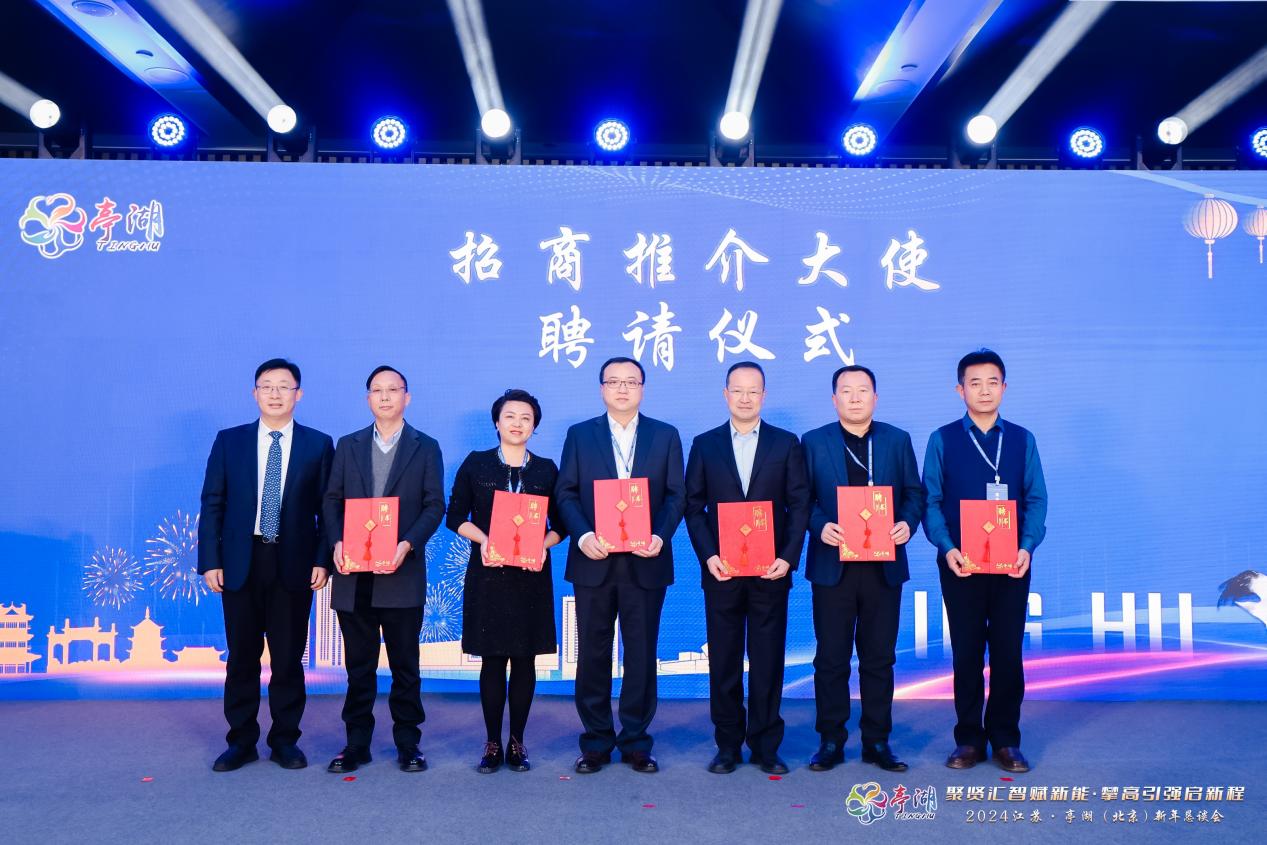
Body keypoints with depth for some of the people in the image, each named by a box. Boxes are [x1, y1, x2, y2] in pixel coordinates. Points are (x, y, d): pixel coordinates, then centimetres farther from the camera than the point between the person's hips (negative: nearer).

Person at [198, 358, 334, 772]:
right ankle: (241, 741, 21)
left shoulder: (318, 445, 3)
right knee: (242, 656, 8)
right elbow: (212, 504, 4)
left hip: (294, 565, -1)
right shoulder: (229, 441, 5)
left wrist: (322, 560, -7)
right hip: (240, 563, 1)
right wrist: (210, 561, -3)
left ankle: (285, 740, 20)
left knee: (288, 657, 6)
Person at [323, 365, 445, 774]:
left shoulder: (425, 448, 5)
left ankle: (407, 743, 15)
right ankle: (356, 743, 18)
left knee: (404, 664, 5)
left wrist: (407, 545, -16)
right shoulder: (348, 445, 12)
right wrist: (337, 542, -8)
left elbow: (435, 506, -1)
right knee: (358, 664, 9)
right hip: (353, 573, 2)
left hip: (402, 572, -2)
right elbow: (332, 500, 9)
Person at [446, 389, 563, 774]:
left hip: (531, 576, 1)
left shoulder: (546, 470, 7)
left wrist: (543, 545, -12)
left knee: (525, 659, 4)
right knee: (492, 659, 2)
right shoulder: (475, 464, 5)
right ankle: (493, 743, 11)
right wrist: (483, 540, -13)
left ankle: (517, 742, 14)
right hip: (488, 574, -1)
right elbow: (455, 516, 4)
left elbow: (559, 524, 8)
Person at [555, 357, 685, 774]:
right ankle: (596, 743, 18)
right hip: (594, 561, 0)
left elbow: (676, 495, 2)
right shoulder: (579, 435, 7)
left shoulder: (666, 436, 7)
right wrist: (582, 535, -15)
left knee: (642, 655, 5)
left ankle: (636, 742, 18)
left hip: (645, 563, 0)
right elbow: (566, 493, 2)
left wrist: (661, 536, -15)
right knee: (592, 656, 6)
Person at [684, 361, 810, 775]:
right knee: (724, 660, 6)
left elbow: (799, 505, 2)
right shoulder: (705, 444, 7)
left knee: (768, 660, 5)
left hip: (771, 570, 0)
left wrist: (788, 557, -9)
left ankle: (765, 745, 16)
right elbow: (693, 506, 4)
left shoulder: (787, 444, 6)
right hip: (721, 570, 1)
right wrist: (708, 555, -8)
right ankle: (728, 745, 17)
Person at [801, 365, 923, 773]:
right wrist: (819, 526, -16)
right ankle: (830, 741, 15)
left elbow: (914, 493, 8)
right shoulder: (813, 442, 3)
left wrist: (907, 523, -12)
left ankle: (877, 741, 19)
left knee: (879, 658, 8)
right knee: (831, 658, 5)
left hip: (884, 566, 1)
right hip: (832, 565, -1)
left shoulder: (898, 440, 8)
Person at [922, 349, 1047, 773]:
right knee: (967, 654, 6)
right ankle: (968, 739, 17)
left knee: (1008, 652, 6)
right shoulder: (942, 440, 2)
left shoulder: (1022, 440, 7)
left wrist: (1027, 547, -11)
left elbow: (1036, 499, 4)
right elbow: (931, 501, -1)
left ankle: (1005, 740, 18)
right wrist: (947, 548, -14)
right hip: (960, 564, -1)